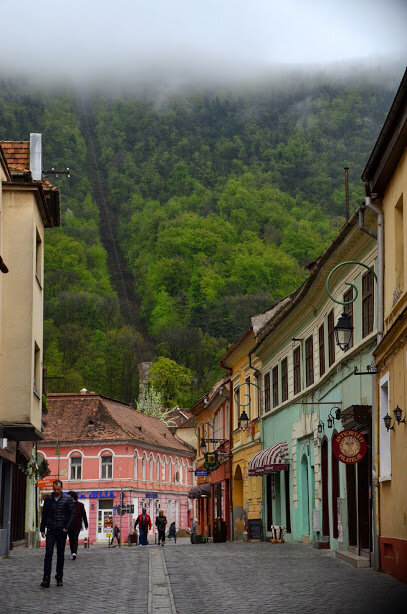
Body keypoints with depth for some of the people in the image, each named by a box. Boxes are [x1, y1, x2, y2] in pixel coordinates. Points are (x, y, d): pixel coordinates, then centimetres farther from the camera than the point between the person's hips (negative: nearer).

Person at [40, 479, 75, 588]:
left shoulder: (67, 499, 0)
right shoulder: (48, 499, 7)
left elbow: (72, 514, -1)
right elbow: (44, 514, 14)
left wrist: (67, 528, -10)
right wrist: (42, 529, 9)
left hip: (62, 531, -1)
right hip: (51, 530, 1)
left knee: (60, 554, 6)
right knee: (48, 553, -9)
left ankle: (59, 578, 16)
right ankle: (46, 579, -13)